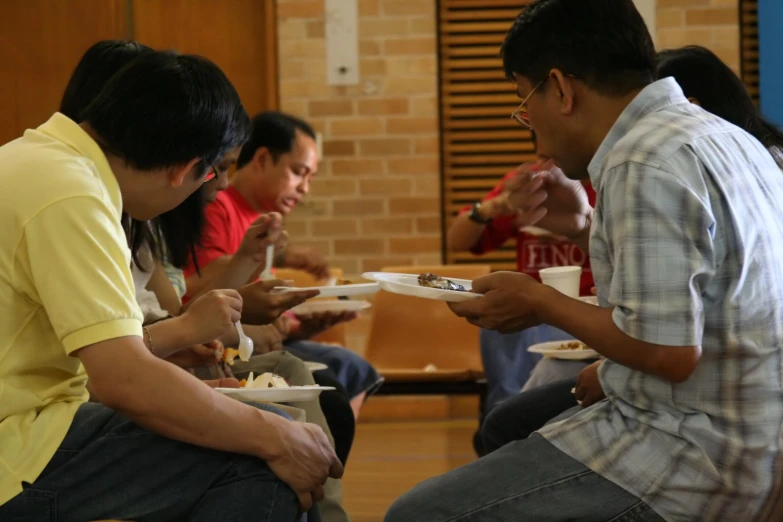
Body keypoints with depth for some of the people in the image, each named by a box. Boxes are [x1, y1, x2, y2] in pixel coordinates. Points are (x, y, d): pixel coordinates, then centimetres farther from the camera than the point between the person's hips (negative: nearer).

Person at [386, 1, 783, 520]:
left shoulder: (644, 165, -20)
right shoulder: (720, 137, 10)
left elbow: (668, 351, -25)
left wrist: (542, 304, -11)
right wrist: (588, 227, 10)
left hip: (691, 454, -10)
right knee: (506, 425, 29)